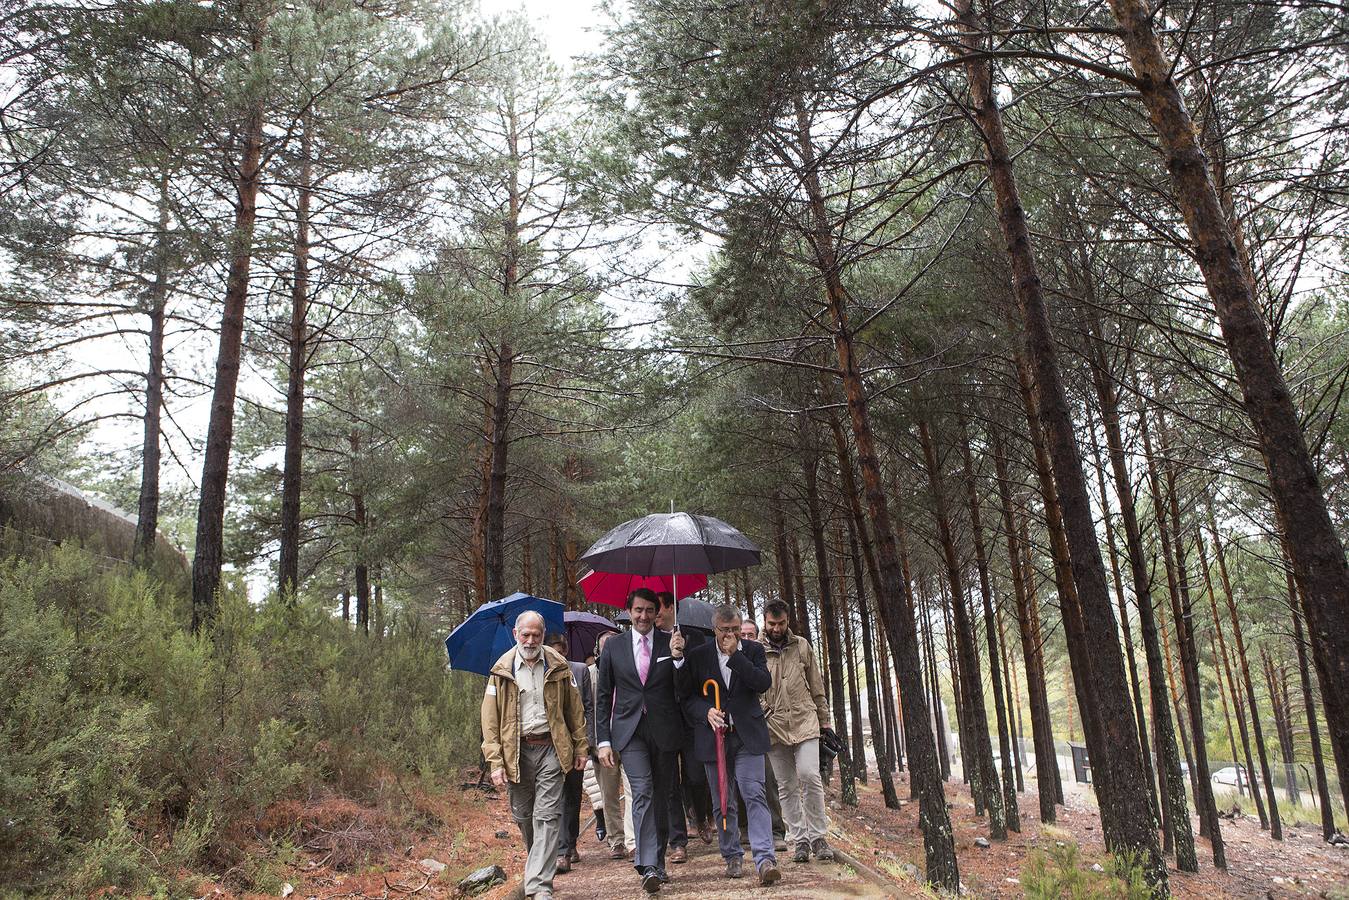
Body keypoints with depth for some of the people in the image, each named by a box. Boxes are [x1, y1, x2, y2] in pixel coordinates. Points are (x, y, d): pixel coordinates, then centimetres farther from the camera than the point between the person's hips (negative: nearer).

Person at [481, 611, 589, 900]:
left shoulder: (558, 667, 3)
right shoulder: (502, 671, 0)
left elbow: (575, 709, 9)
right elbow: (490, 719, -1)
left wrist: (581, 747, 6)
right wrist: (495, 762, -7)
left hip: (550, 748, -1)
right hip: (516, 751, 1)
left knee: (547, 816, -7)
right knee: (522, 816, 12)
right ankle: (540, 863, 36)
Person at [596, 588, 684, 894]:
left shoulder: (671, 643, 3)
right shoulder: (613, 648, 5)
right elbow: (603, 697, 7)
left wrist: (678, 658, -16)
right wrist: (603, 740, 1)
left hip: (664, 731, 1)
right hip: (630, 732, -1)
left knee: (661, 797, 9)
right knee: (642, 793, -14)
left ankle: (657, 863, 24)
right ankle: (648, 867, -17)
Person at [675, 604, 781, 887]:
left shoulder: (753, 650, 3)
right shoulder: (698, 655, 2)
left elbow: (764, 683, -13)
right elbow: (687, 695, 5)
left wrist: (735, 654, -15)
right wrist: (706, 712, -14)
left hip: (747, 735, -1)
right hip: (714, 736, 2)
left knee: (754, 795, -13)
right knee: (722, 804, 9)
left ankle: (765, 860, -14)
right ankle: (732, 857, 24)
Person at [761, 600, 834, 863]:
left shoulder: (801, 646, 5)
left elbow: (816, 686, 11)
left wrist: (824, 719, 11)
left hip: (804, 722, 0)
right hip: (774, 726, 0)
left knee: (809, 776, -12)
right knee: (786, 787, 6)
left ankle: (818, 836, 2)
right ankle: (799, 840, 16)